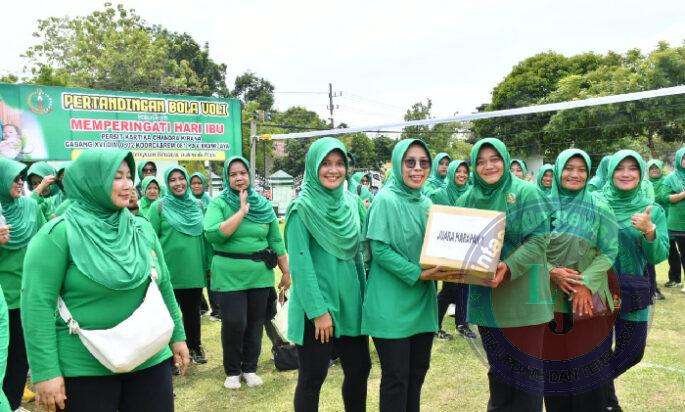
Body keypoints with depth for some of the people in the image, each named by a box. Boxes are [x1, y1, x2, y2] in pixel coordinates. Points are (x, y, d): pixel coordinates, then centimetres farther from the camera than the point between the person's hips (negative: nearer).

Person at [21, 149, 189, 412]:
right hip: (84, 370, -5)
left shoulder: (142, 229, 5)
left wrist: (177, 336, 14)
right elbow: (37, 304, -14)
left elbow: (164, 287, 13)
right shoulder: (59, 234, -11)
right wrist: (45, 372, -17)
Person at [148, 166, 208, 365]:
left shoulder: (197, 205, 8)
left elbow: (204, 236, 14)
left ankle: (194, 347, 32)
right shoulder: (159, 206, -3)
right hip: (168, 271, -3)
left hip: (194, 271, 3)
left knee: (192, 311, 15)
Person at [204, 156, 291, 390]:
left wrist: (286, 271, 10)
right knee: (234, 324, -2)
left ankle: (250, 368, 28)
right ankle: (232, 371, 20)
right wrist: (242, 210, -17)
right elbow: (213, 234, -20)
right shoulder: (219, 203, -3)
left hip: (260, 274, 3)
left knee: (255, 323, 10)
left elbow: (276, 241, 11)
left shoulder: (263, 205, 7)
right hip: (229, 275, -3)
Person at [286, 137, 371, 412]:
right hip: (316, 306, -6)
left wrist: (364, 295, 11)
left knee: (359, 369, 13)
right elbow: (300, 264, -15)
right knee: (312, 378, 4)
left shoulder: (351, 202, 7)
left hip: (350, 301, 6)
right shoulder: (302, 207, -11)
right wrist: (318, 311, -18)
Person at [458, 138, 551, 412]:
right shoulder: (469, 199, 7)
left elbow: (539, 239, -12)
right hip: (485, 295, 4)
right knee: (497, 365, 16)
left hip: (522, 295, -4)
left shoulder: (526, 192, -6)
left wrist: (509, 268, -25)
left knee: (525, 364, 4)